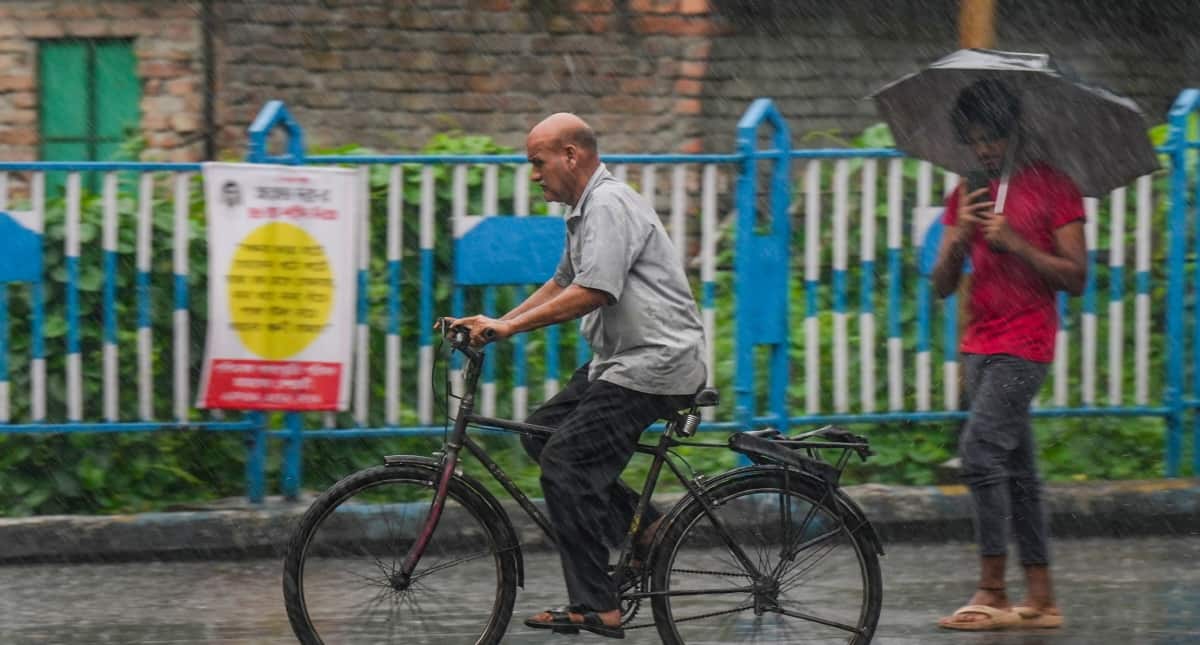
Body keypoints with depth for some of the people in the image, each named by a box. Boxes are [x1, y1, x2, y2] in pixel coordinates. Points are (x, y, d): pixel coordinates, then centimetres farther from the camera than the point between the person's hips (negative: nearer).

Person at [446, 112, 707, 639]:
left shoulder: (609, 206, -16)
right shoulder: (587, 209, 18)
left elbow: (593, 293, -24)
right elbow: (561, 285, 26)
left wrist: (510, 327, -21)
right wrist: (495, 325, 17)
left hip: (653, 365, -11)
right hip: (622, 360, 11)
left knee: (564, 465, -14)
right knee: (541, 432, 14)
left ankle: (596, 608, -13)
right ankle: (637, 521, 14)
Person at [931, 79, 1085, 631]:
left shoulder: (1053, 188, -4)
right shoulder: (967, 196, 14)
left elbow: (1075, 278, -9)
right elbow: (942, 285, 9)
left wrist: (1012, 242, -17)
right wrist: (960, 237, -9)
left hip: (1025, 343, -7)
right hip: (980, 344, 7)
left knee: (980, 449, -19)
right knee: (1015, 469, 6)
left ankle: (991, 591, -17)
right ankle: (1041, 599, 8)